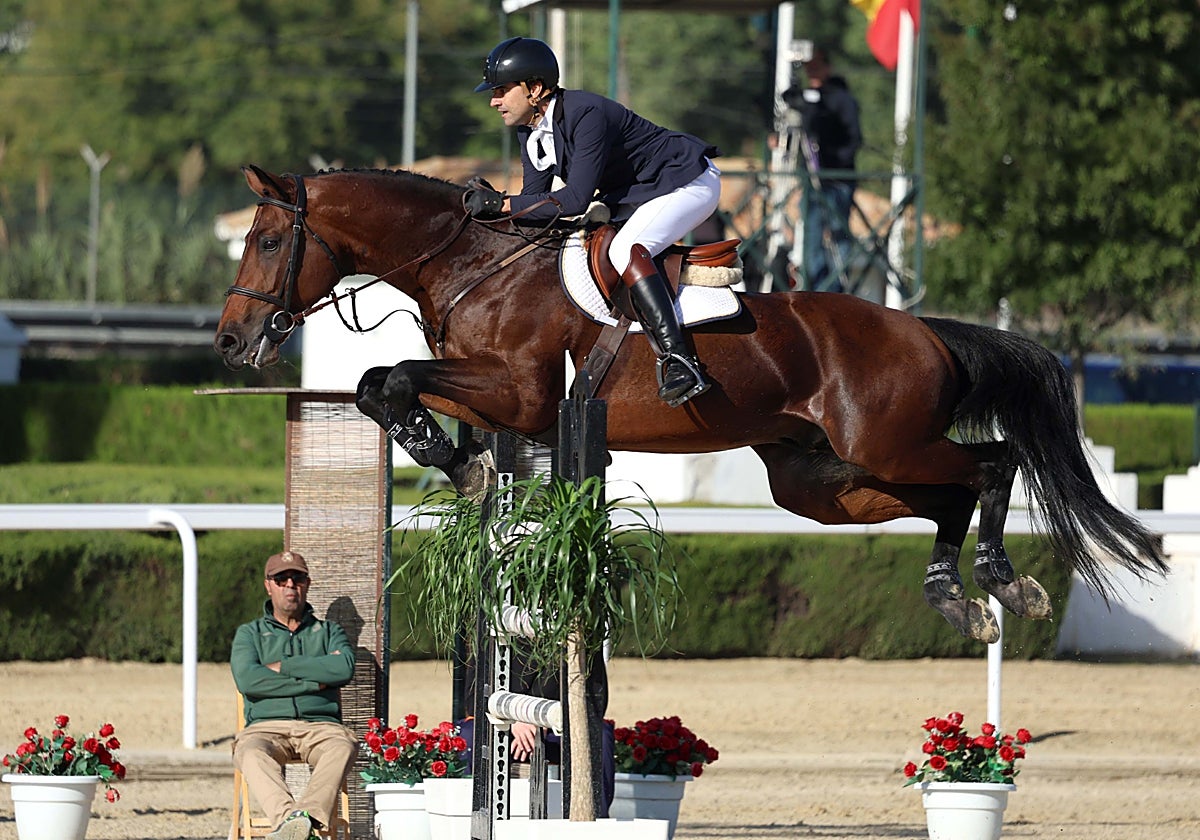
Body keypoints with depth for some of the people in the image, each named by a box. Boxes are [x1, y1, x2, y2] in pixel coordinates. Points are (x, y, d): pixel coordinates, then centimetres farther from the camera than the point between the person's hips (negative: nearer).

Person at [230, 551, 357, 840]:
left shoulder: (328, 632, 23)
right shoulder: (249, 634, 20)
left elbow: (344, 668, -1)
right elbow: (247, 680, -2)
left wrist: (282, 667, -1)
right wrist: (313, 682, -3)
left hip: (320, 726, 1)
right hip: (267, 726, -1)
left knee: (344, 746, -36)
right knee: (250, 752, -38)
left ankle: (306, 815, -59)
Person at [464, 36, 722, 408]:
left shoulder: (586, 115, -30)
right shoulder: (530, 129, -1)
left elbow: (574, 200, -33)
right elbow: (535, 198, 1)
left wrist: (501, 204, -33)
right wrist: (492, 204, -19)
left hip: (689, 182, -10)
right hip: (634, 194, 10)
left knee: (625, 250, -33)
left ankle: (678, 362, -41)